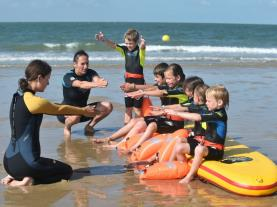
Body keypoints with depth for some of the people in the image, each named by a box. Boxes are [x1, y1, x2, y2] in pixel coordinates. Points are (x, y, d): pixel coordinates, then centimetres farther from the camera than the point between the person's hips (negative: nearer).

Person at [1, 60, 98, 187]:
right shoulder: (35, 101, -17)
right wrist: (84, 111, 17)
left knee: (52, 164, 35)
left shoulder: (18, 96, 9)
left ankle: (16, 176, 12)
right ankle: (30, 180, -5)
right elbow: (60, 109, -1)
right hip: (22, 163, -9)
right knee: (67, 171, 15)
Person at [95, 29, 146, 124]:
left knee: (137, 108, 0)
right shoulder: (125, 49, 4)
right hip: (128, 81, 6)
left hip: (138, 82, -6)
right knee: (127, 108, 9)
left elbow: (142, 46, -31)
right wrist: (103, 39, -25)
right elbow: (113, 45, -6)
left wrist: (142, 44, -57)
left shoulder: (140, 50, -9)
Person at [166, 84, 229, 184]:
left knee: (199, 149, -41)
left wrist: (176, 113, -26)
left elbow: (197, 117, -28)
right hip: (204, 142, 9)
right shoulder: (212, 112, 11)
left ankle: (190, 175, -25)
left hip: (215, 149, -9)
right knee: (179, 148, -4)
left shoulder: (220, 114, -20)